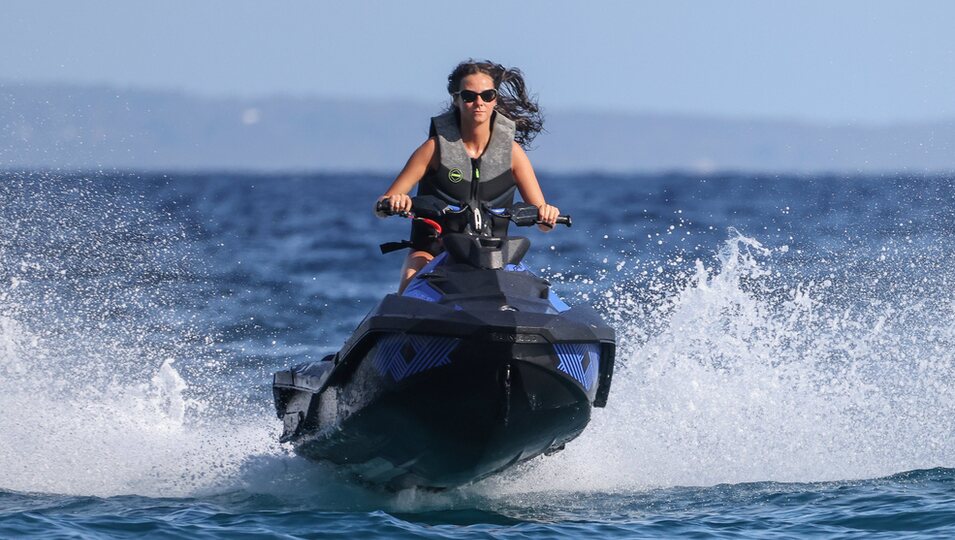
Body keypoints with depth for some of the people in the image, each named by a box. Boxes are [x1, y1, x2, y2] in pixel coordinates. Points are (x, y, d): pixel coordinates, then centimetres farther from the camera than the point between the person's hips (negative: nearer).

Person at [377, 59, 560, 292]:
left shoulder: (511, 150, 1)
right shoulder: (436, 147, -4)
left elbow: (543, 221, -1)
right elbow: (381, 205, -6)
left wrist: (547, 214, -25)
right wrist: (393, 203, -30)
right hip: (431, 251, -2)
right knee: (411, 282, -32)